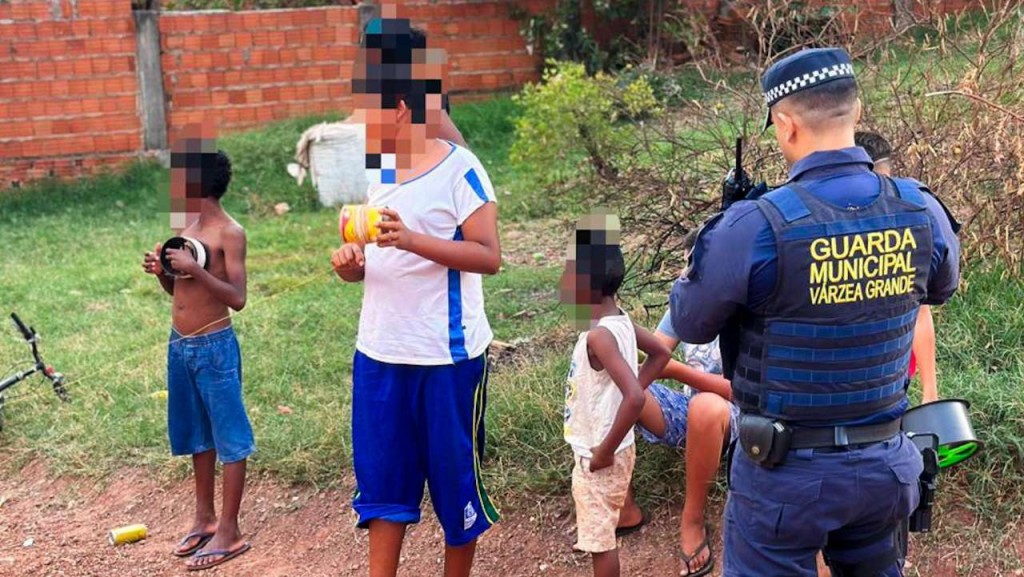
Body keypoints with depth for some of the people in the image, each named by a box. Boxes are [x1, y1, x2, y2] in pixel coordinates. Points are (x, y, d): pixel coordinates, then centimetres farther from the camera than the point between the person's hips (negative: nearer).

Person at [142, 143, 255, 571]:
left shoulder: (229, 232, -13)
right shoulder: (185, 226, 9)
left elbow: (238, 298, -17)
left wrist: (195, 269, -24)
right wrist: (160, 271, -3)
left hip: (213, 347, -8)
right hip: (179, 345, 8)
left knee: (229, 438, 1)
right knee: (197, 435, 17)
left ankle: (229, 531, 8)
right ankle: (204, 517, 30)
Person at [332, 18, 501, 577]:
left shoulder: (460, 170, -10)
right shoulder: (374, 172, 10)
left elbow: (489, 257, -16)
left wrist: (411, 240, -27)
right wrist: (351, 262, -5)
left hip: (447, 356, -6)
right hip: (378, 352, 6)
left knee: (454, 476, 10)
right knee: (381, 479, 10)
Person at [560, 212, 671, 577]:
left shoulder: (599, 335, -26)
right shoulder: (620, 321, 0)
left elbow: (635, 398, -35)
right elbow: (661, 354, 15)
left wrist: (606, 451, -23)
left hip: (599, 457, -9)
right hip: (595, 451, 9)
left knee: (600, 540, 6)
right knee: (600, 536, 22)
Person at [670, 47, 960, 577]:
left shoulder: (756, 227, -24)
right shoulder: (921, 211, -7)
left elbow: (690, 324, -8)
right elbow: (941, 288, 15)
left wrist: (714, 248, 9)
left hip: (788, 470, -4)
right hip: (884, 461, 5)